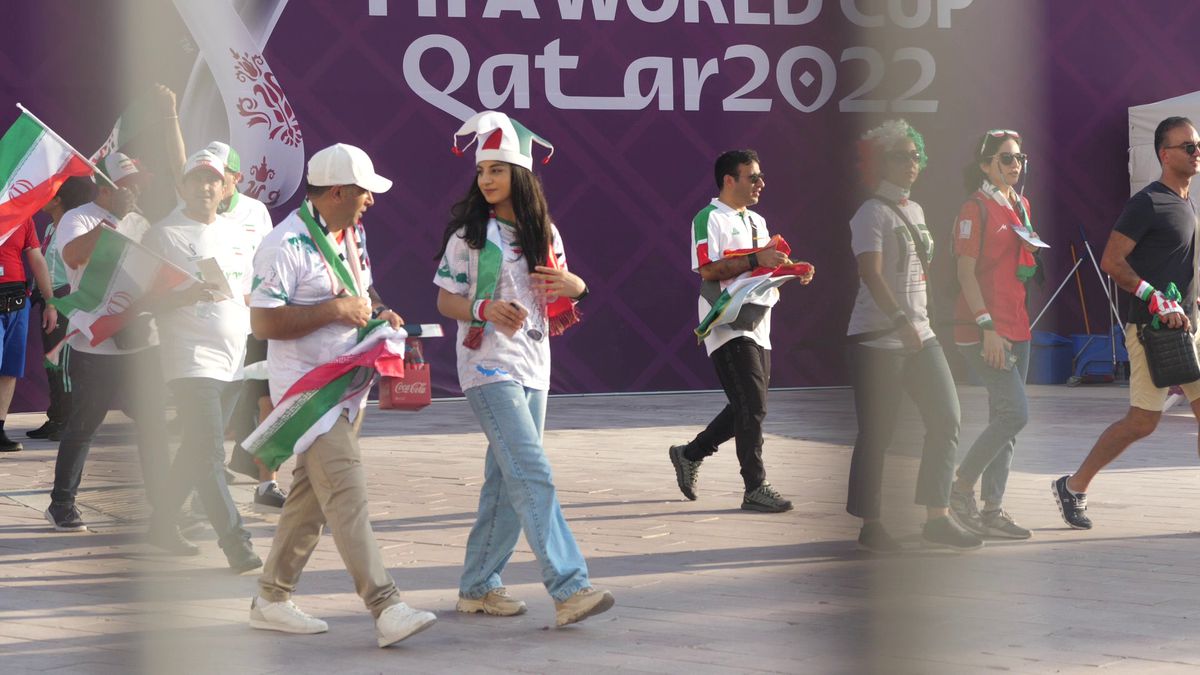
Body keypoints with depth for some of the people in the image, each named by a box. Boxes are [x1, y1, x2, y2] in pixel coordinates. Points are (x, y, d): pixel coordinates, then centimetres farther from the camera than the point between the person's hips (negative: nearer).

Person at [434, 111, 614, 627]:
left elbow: (557, 302, 18)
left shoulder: (544, 232, 10)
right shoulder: (469, 232, -4)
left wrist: (575, 286, -5)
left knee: (506, 481, 10)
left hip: (533, 366, 6)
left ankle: (478, 586, 19)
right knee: (532, 475, -16)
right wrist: (485, 309, -22)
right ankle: (569, 588, -23)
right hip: (488, 366, -6)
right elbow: (445, 300, -3)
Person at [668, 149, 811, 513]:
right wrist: (756, 259, -22)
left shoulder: (757, 221, 21)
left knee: (747, 408, 11)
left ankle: (689, 455, 27)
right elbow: (708, 269, -19)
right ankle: (755, 488, -6)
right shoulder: (710, 219, -8)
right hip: (728, 326, -9)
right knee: (752, 407, -11)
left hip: (757, 326, 9)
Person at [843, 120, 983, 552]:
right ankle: (871, 525, 8)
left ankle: (937, 520, 0)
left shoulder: (915, 211, 16)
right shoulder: (872, 213, -10)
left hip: (919, 335, 8)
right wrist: (900, 320, -33)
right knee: (876, 435, -2)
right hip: (877, 339, -8)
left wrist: (920, 321, 19)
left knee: (946, 419, -2)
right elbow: (870, 272, -24)